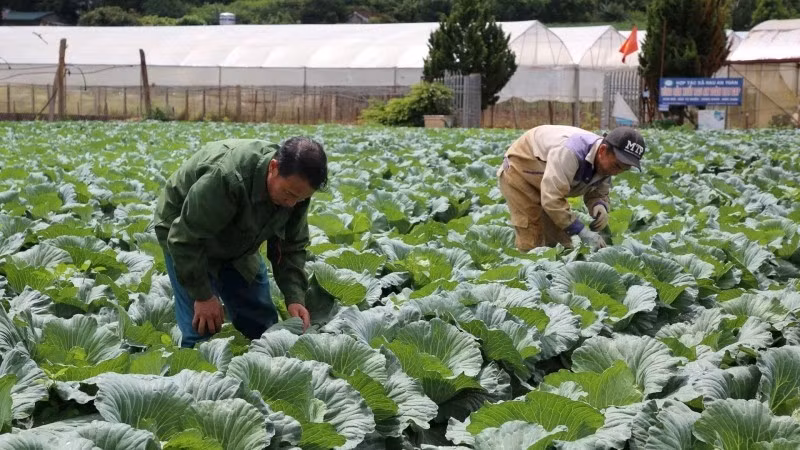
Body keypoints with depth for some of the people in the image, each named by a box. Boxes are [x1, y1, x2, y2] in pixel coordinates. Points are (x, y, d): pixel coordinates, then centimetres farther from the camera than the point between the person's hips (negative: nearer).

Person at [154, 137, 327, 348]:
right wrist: (203, 296, -26)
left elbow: (292, 247, -7)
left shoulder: (296, 184, -19)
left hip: (236, 244, 7)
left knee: (262, 324, 5)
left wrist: (295, 298, -21)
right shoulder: (224, 178, -41)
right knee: (202, 330, -16)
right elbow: (185, 238, -32)